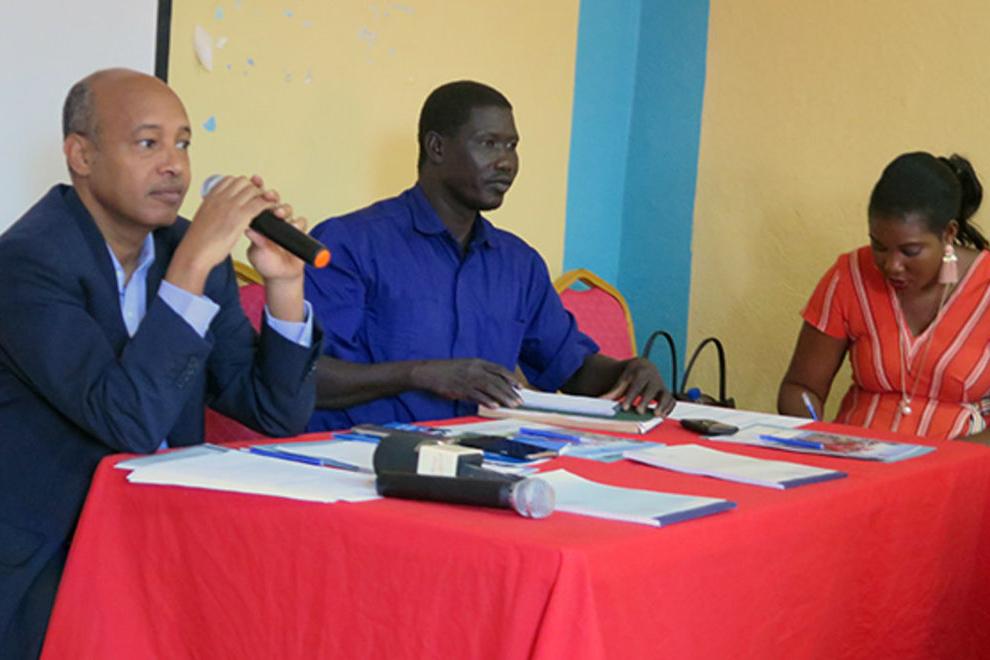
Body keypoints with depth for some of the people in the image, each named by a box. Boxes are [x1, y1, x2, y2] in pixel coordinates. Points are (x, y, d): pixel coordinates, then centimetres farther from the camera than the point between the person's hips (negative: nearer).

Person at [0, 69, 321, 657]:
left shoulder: (191, 251, 4)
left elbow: (279, 415, 4)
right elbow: (131, 422, -27)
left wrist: (284, 281, -9)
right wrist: (192, 266, -27)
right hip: (49, 560, -6)